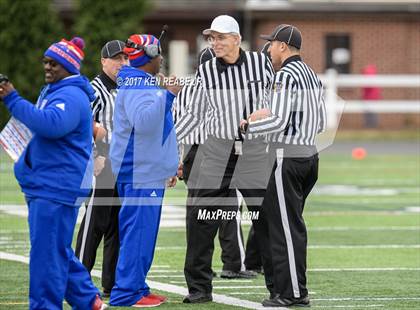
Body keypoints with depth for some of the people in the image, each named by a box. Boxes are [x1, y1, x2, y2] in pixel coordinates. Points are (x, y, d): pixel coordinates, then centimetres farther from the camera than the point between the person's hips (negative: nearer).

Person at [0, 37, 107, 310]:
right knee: (58, 250, 16)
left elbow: (50, 124, -33)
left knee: (47, 251, -10)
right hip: (44, 184, 11)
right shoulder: (51, 92, 19)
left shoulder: (71, 96, -15)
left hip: (57, 187, -11)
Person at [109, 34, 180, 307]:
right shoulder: (136, 87, -13)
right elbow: (144, 122, -30)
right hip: (140, 173, -11)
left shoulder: (143, 85, 21)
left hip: (148, 171, 11)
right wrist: (167, 95, -30)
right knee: (138, 231, -12)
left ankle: (136, 288, 17)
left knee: (142, 232, 12)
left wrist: (168, 166, 33)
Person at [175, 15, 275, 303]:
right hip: (218, 150, 2)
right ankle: (199, 288, 6)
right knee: (201, 220, -2)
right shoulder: (206, 71, 3)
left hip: (255, 150, -2)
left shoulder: (260, 62, -2)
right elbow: (194, 114, 12)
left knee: (267, 219, -1)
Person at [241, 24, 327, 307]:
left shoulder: (286, 75, -13)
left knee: (286, 227, -5)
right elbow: (321, 124, 17)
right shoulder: (313, 76, 14)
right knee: (292, 225, 14)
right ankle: (292, 289, 15)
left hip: (287, 156, -9)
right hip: (309, 154, 9)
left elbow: (278, 121, -19)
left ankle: (293, 292, -4)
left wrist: (248, 126, -5)